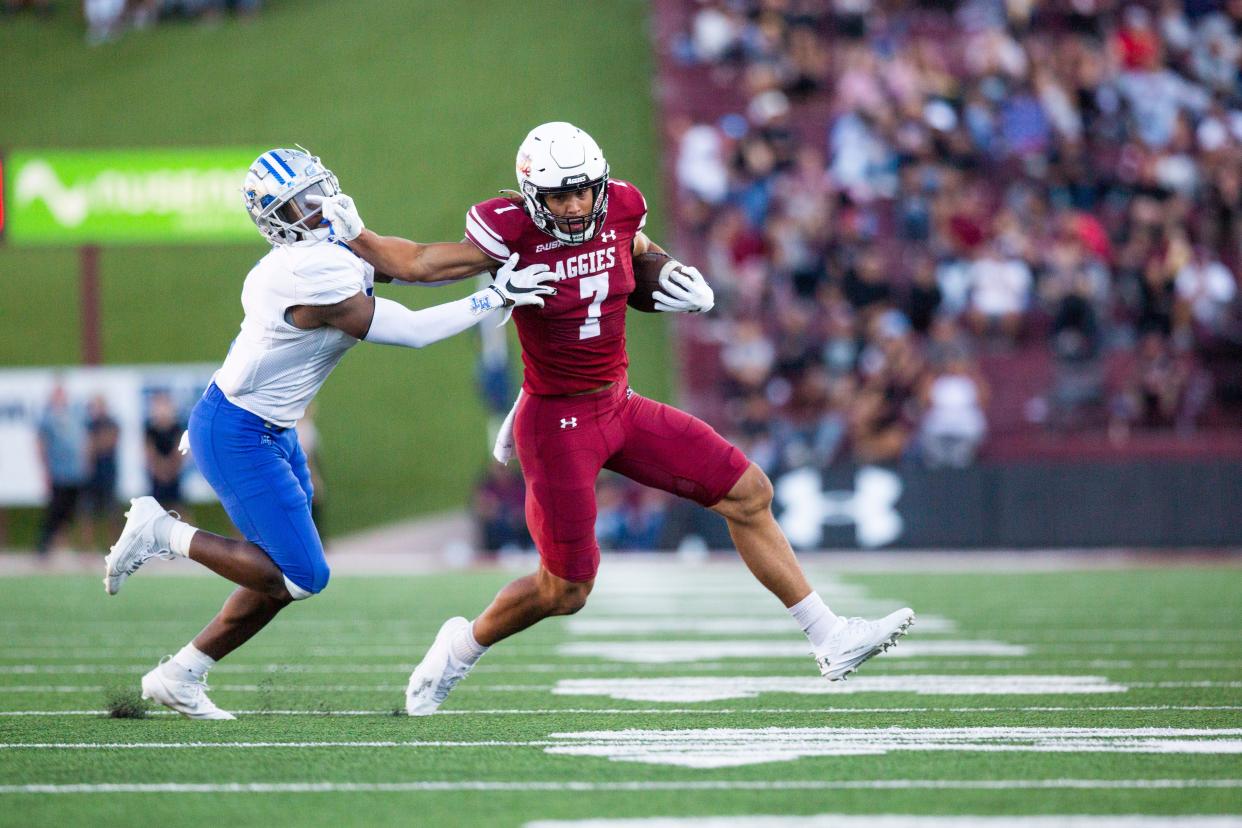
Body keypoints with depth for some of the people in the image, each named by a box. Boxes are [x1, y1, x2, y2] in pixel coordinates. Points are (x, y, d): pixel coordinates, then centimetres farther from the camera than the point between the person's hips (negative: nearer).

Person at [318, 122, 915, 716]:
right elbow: (423, 265, -12)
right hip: (558, 424, -6)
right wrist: (352, 235, -26)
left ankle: (831, 642, 12)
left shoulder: (620, 208, -4)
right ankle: (463, 646, 29)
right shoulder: (513, 231, -20)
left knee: (749, 496, 3)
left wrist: (684, 288, -1)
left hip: (620, 407, 6)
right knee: (565, 590, 0)